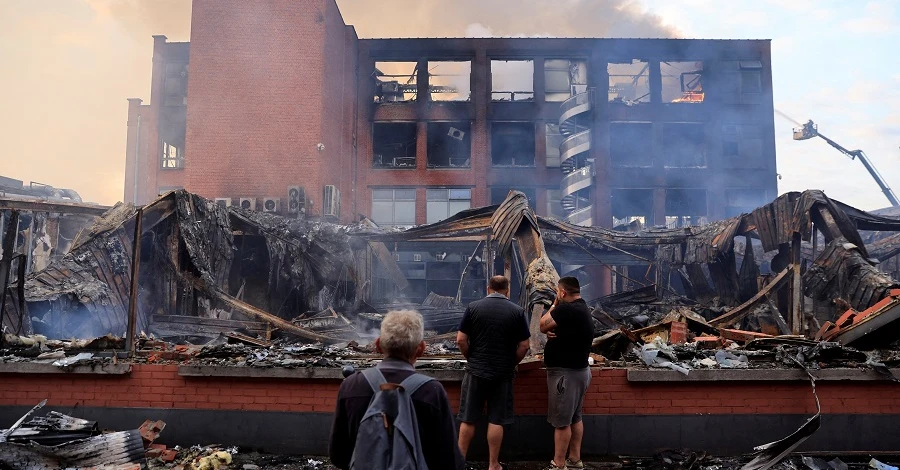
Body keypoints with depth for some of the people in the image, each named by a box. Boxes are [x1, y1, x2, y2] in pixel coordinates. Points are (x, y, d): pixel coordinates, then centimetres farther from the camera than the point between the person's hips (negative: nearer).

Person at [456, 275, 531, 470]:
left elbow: (461, 340, -5)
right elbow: (524, 346, -4)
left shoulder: (473, 307, -3)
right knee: (496, 421, 8)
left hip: (476, 371, 0)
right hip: (503, 373, 0)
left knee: (468, 420, 10)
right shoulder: (517, 311, -3)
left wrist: (471, 358, 10)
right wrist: (511, 363, 10)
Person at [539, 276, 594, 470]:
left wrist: (554, 305, -2)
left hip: (565, 372, -10)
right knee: (575, 417, 15)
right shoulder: (582, 308, 11)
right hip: (578, 369, 10)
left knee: (561, 421, -4)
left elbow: (543, 325, -12)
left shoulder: (566, 309, -23)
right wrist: (552, 331, -10)